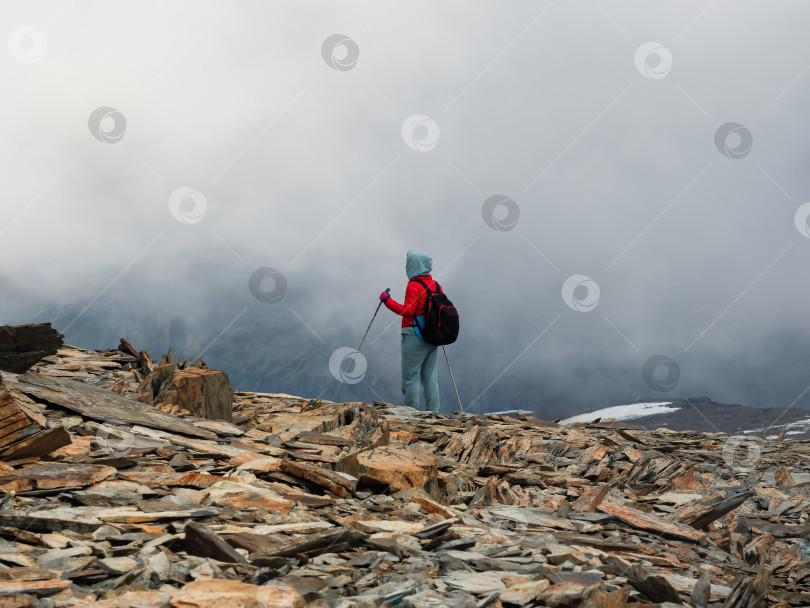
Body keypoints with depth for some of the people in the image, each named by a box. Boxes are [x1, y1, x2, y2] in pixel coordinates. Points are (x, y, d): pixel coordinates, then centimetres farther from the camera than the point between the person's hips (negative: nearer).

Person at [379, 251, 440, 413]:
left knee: (411, 376, -2)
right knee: (430, 376, 11)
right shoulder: (435, 285, 10)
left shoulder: (414, 286, -12)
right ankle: (433, 412, 10)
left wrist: (388, 301, -18)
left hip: (414, 336, -7)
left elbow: (408, 311, -22)